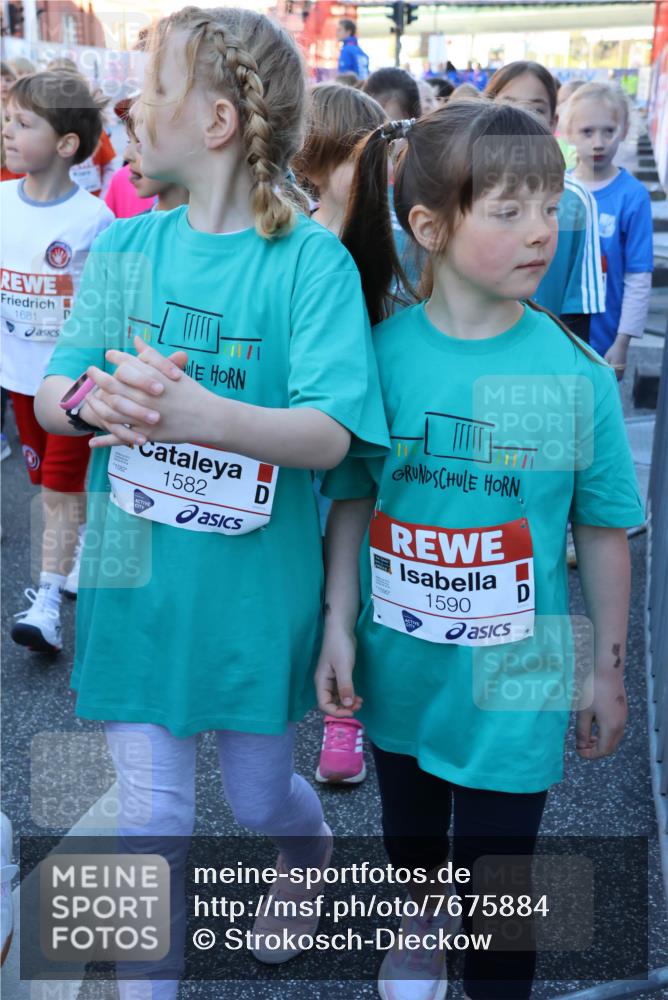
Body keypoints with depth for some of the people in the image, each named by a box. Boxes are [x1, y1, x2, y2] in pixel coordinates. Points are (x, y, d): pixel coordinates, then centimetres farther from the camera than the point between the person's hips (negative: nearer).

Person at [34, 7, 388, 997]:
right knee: (152, 811, 10)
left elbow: (329, 434, -21)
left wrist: (204, 414, -39)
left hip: (256, 588, -2)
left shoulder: (311, 259, -11)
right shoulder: (125, 246, 2)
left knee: (259, 795, 17)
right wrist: (93, 399, -23)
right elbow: (47, 394, 1)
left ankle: (310, 847, 54)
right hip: (138, 576, 3)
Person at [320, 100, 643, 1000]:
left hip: (517, 680, -2)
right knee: (410, 827, 27)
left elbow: (603, 531, -5)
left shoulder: (576, 373, -13)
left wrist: (607, 671, 0)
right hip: (400, 666, 3)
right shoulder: (380, 352, -11)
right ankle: (424, 916, 60)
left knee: (495, 865, 11)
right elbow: (353, 499, -1)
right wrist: (339, 625, -3)